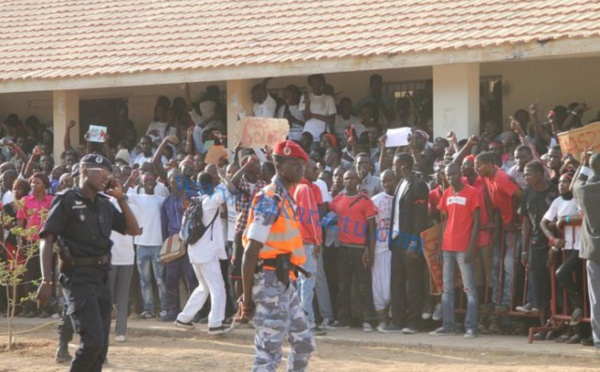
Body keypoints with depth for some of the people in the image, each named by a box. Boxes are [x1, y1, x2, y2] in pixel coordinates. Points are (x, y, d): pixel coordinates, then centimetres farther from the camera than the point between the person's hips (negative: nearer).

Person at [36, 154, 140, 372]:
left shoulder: (105, 205, 14)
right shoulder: (67, 201, -6)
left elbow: (133, 230, 17)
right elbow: (46, 239, -10)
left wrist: (121, 198, 6)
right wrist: (46, 281, -18)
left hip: (102, 278, 7)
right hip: (78, 278, -7)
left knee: (101, 345, 7)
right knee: (93, 340, -18)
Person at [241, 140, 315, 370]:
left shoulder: (286, 199, 15)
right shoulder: (269, 200, -15)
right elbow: (251, 251, -19)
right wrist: (248, 298, -20)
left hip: (284, 283, 10)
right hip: (269, 282, -10)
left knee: (304, 344, 15)